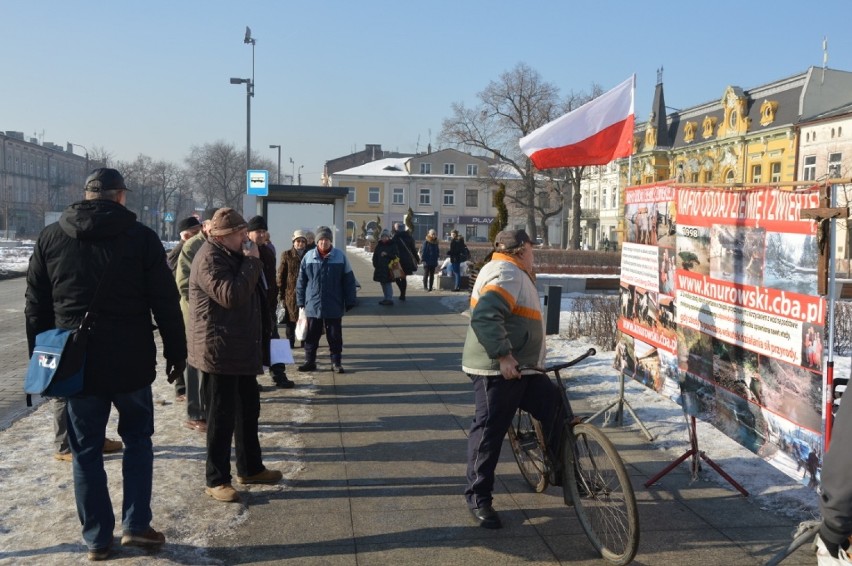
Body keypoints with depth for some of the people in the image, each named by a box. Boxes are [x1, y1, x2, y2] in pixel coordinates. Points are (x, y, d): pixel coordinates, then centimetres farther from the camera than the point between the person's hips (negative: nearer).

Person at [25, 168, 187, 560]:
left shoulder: (50, 237, 4)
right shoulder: (141, 236, -4)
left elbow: (36, 307, 8)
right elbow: (165, 302, -5)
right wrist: (176, 352, 3)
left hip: (75, 362, 2)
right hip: (131, 361, -1)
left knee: (86, 451, 10)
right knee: (137, 438, 17)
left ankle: (97, 539, 16)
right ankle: (135, 525, 13)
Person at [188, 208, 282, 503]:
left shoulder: (234, 255, 15)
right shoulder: (209, 259, -17)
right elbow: (231, 295, -28)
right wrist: (252, 262, -20)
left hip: (243, 349, 10)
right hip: (219, 352, -10)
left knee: (248, 410, 17)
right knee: (222, 417, -2)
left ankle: (250, 468, 30)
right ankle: (217, 480, 9)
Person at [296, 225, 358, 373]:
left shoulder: (340, 257, -2)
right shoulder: (308, 257, 1)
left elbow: (348, 281, 0)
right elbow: (301, 281, 6)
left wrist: (349, 302, -2)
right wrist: (300, 301, 4)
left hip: (334, 307, -1)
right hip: (312, 305, 1)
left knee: (335, 336, 7)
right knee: (311, 335, 9)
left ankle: (336, 362, 17)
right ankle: (310, 361, 21)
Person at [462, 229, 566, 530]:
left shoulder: (514, 274, 20)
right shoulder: (507, 274, -16)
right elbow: (485, 316, -30)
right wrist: (503, 355, -30)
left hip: (519, 368, 11)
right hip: (497, 370, -11)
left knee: (558, 411, 10)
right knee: (490, 431, -3)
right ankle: (478, 498, 8)